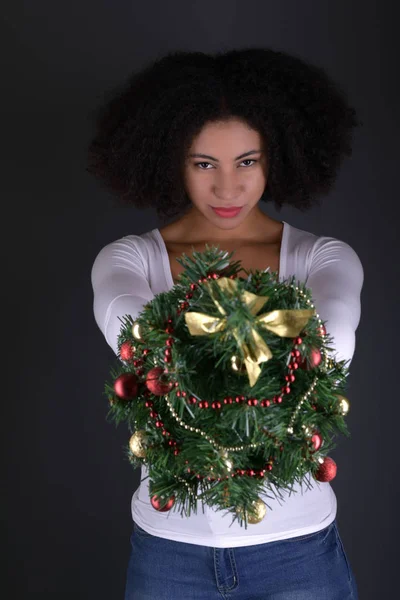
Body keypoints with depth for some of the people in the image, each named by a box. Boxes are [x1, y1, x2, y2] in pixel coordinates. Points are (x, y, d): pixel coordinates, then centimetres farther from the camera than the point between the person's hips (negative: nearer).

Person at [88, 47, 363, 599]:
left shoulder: (324, 258, -7)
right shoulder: (129, 259, -6)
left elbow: (334, 334, -30)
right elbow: (124, 322, -31)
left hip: (296, 549, 0)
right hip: (170, 548, 1)